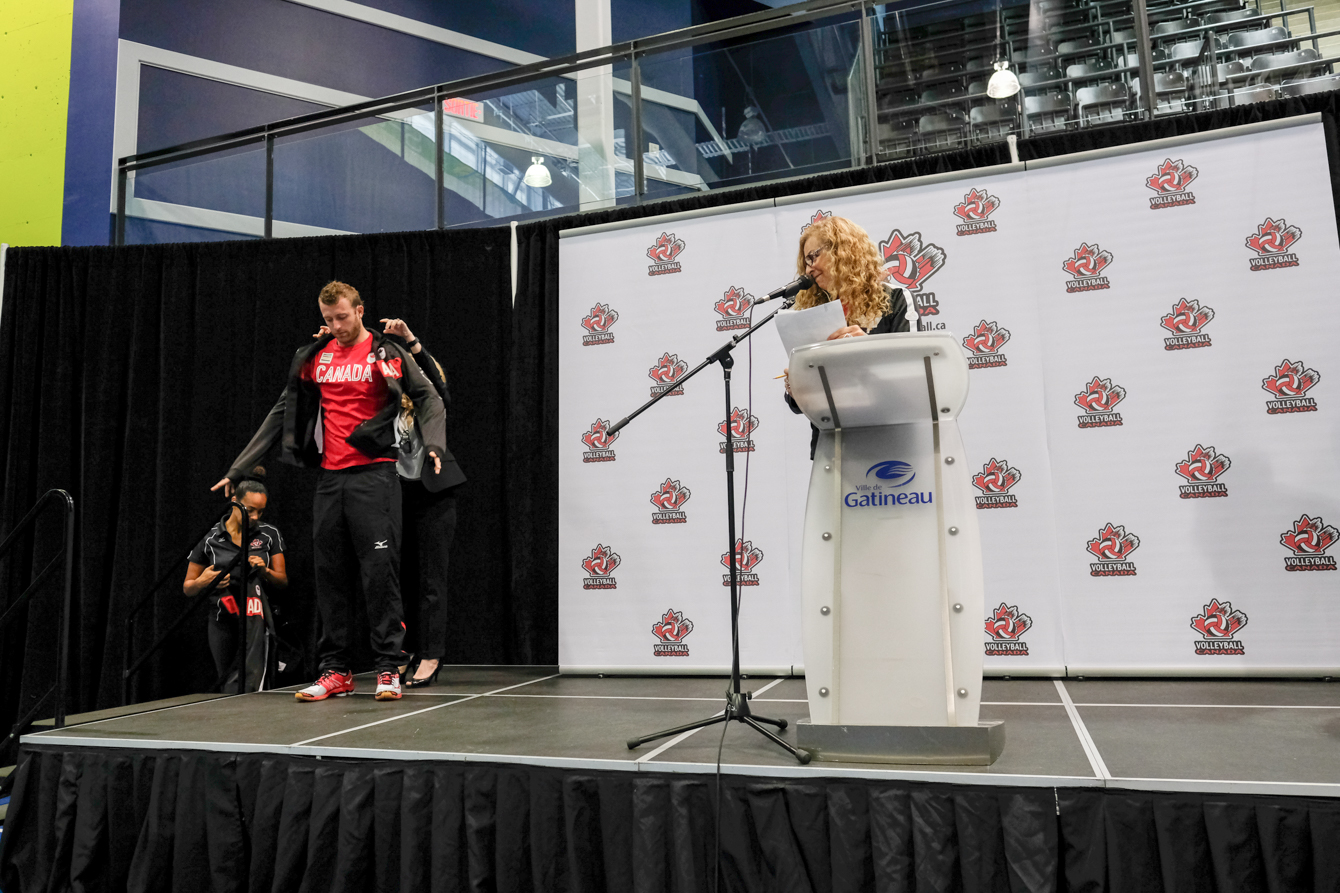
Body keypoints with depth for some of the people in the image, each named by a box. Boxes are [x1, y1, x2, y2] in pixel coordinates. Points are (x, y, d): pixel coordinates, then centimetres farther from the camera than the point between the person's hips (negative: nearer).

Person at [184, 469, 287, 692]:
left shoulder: (270, 534, 5)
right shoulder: (210, 539, 3)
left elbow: (283, 582, 8)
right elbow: (187, 588, 11)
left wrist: (265, 571, -11)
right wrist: (203, 582, -11)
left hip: (255, 618, -1)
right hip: (222, 621, 1)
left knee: (247, 683, -21)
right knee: (229, 684, 10)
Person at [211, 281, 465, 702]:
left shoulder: (388, 353, 1)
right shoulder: (312, 358, 13)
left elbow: (428, 398, 2)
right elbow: (283, 413, 16)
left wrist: (433, 444, -17)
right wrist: (238, 468, 15)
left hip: (373, 474, -5)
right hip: (329, 478, 5)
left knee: (380, 570, -6)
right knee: (330, 575, 6)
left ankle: (389, 668, 2)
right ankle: (335, 670, 15)